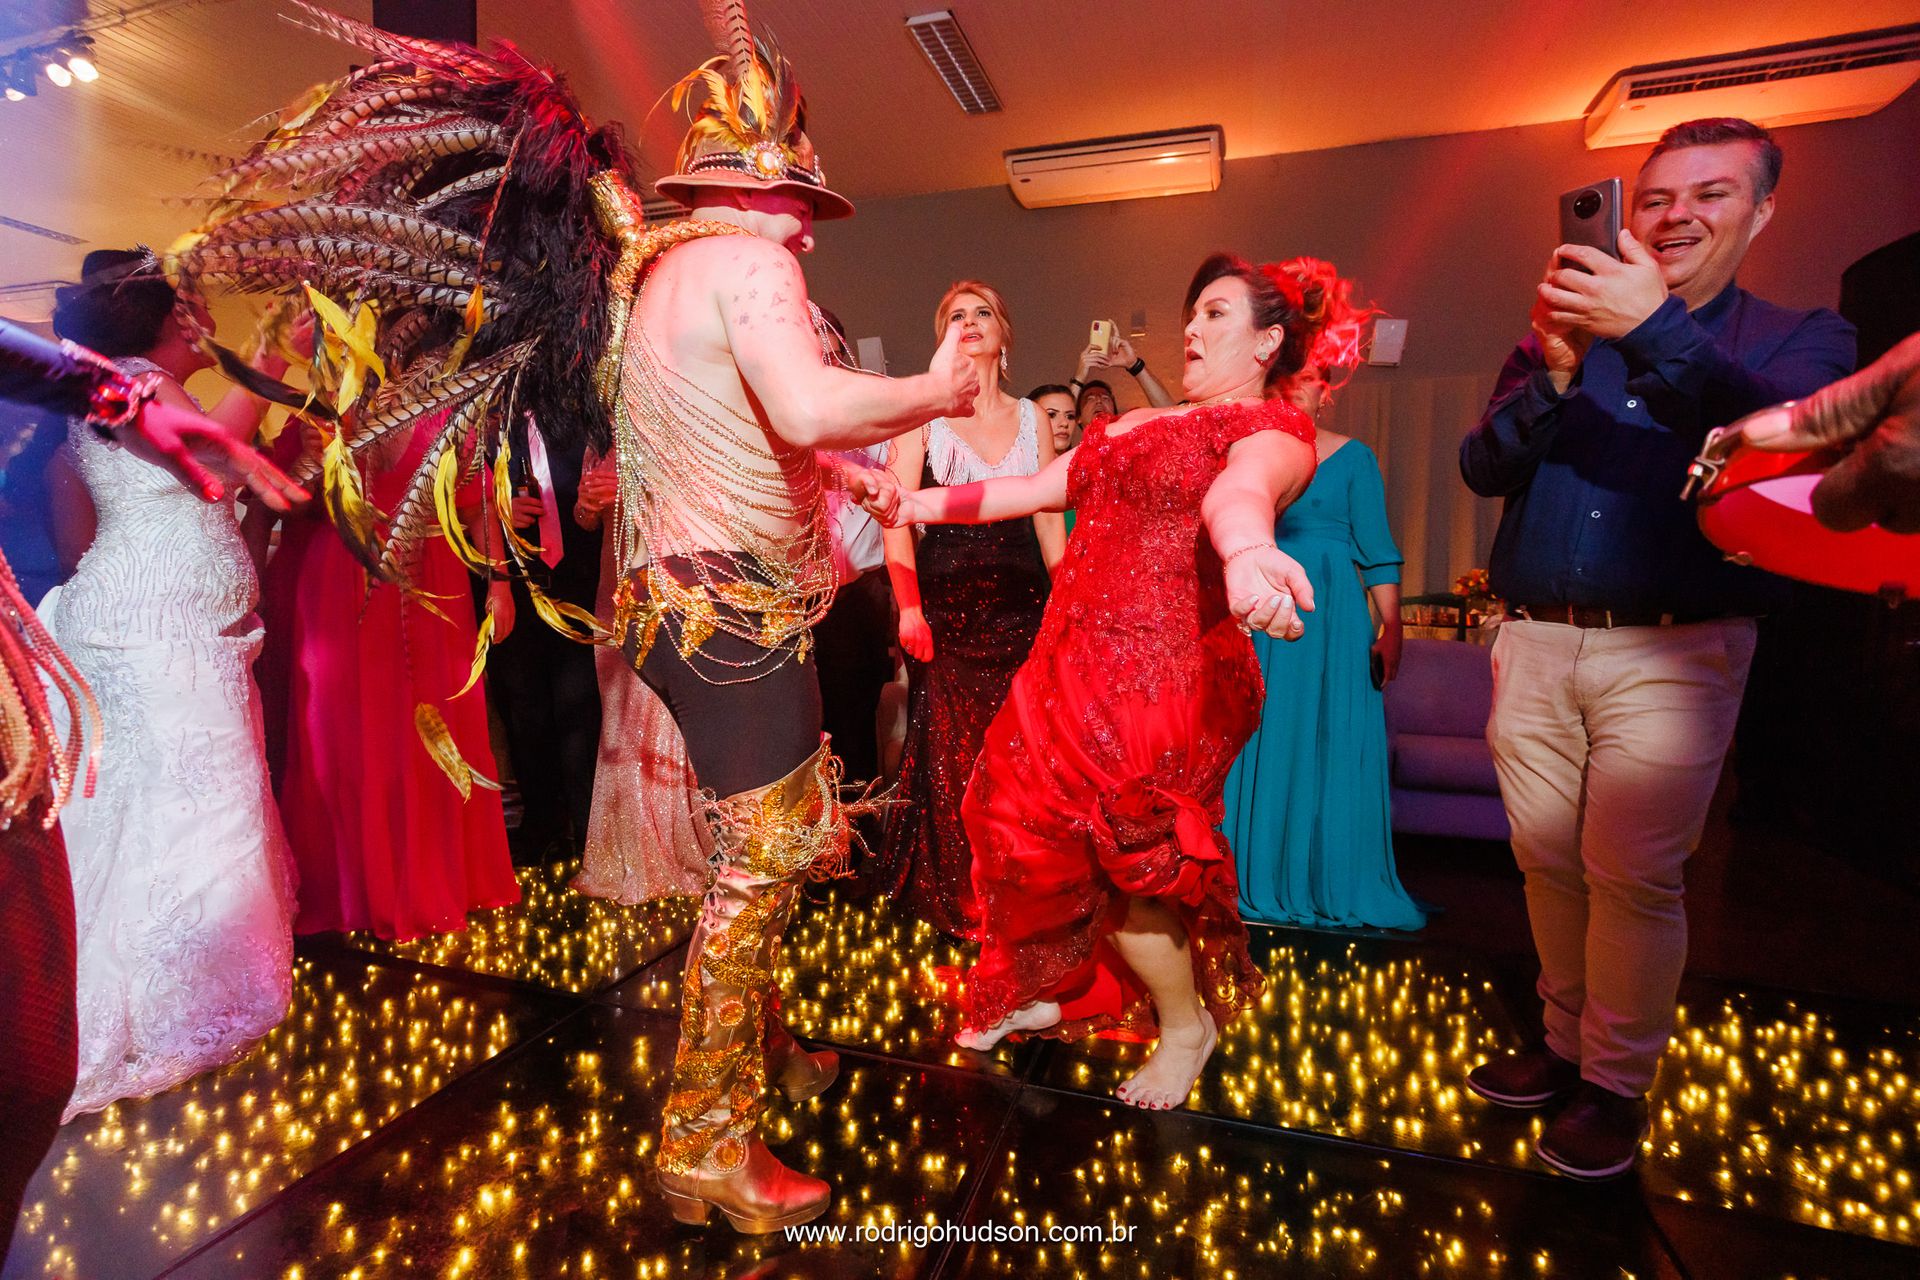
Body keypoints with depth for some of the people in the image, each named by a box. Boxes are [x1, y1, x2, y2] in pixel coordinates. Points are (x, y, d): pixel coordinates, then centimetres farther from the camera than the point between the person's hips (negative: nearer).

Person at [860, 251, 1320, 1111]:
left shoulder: (1271, 427, -5)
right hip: (1072, 668, 8)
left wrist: (1244, 550, -52)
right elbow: (1036, 489, 23)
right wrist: (919, 504, 21)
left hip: (1162, 681, -8)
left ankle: (1186, 1022, 32)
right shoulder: (1132, 425, 20)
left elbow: (1241, 489, -29)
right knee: (1021, 825, 16)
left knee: (1119, 860, 1)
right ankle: (1054, 992, 43)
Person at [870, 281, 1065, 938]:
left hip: (1020, 605, 3)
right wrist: (908, 605, -17)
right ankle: (951, 900, 16)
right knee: (947, 749, -2)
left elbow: (1050, 519, 12)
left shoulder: (1031, 418, 13)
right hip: (945, 604, -2)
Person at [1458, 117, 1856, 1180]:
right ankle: (1568, 1044, 27)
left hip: (1672, 652, -3)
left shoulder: (1798, 339, 8)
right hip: (1536, 644, 3)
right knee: (1547, 863, 9)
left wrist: (1656, 331, -24)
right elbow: (1481, 468, 0)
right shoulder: (1558, 340, 14)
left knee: (1630, 875, -5)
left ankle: (1618, 1086, 14)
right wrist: (1552, 376, -17)